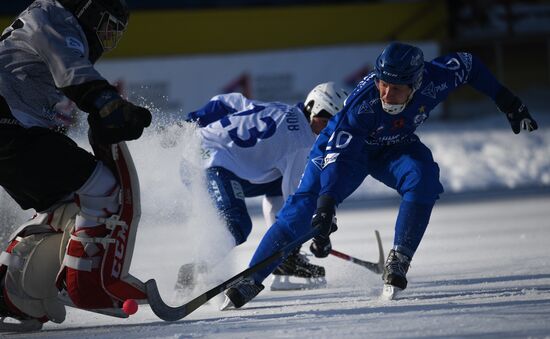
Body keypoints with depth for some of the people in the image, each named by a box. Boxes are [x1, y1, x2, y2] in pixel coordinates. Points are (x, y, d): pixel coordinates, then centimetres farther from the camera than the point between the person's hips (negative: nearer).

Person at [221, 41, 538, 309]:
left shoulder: (434, 80, -31)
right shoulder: (362, 104, -40)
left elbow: (468, 64, -9)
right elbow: (338, 157, -41)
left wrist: (509, 102, -3)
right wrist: (327, 207, -52)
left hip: (395, 148, 3)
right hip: (346, 145, -3)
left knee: (423, 178, -30)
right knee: (305, 206, -16)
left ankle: (399, 260, -19)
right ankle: (251, 281, -8)